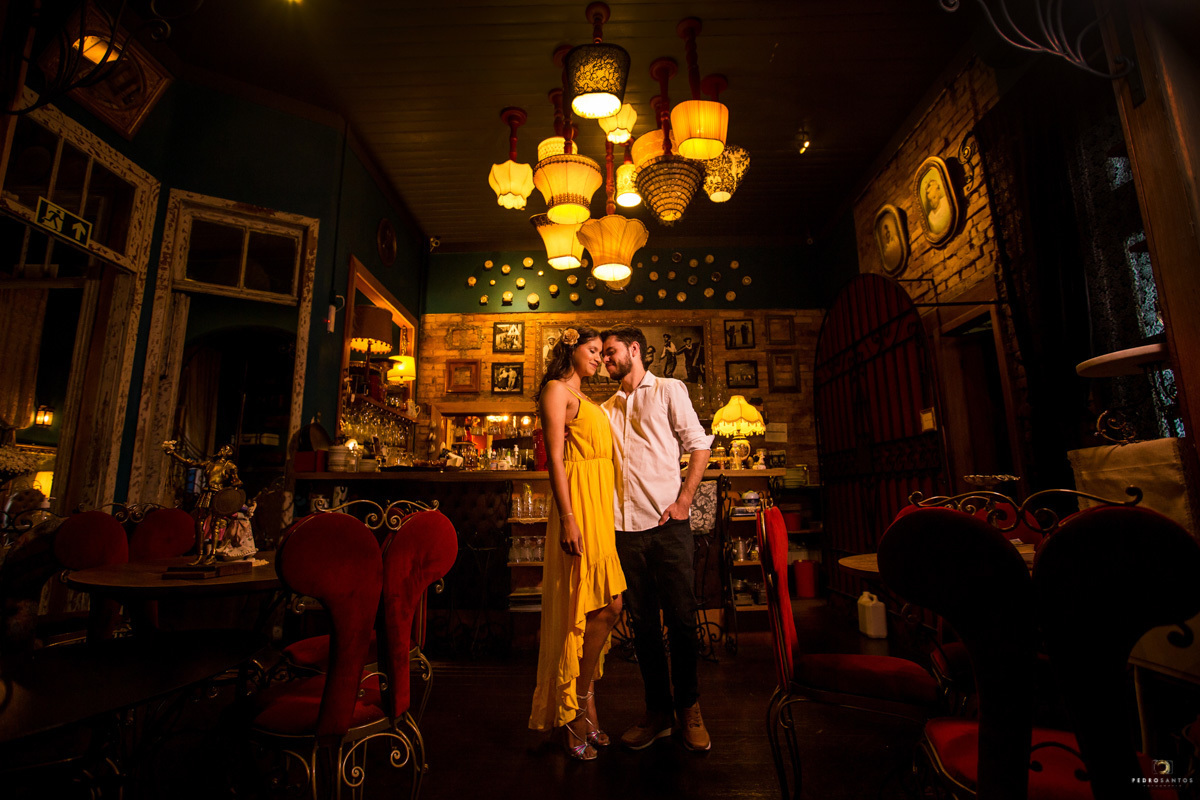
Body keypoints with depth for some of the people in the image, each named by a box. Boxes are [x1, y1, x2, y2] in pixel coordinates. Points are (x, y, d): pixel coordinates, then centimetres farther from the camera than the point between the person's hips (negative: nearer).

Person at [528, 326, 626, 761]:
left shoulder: (587, 401, 23)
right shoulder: (557, 390, -2)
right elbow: (555, 457, -11)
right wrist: (568, 518, -19)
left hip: (603, 505, 8)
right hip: (579, 501, -8)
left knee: (605, 607, 8)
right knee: (605, 607, -5)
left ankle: (585, 709, 21)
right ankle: (575, 715, 11)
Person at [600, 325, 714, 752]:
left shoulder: (669, 390, 6)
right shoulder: (607, 408, 18)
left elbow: (699, 445, 1)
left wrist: (683, 501, -9)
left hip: (667, 523, -4)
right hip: (624, 526, 4)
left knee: (681, 619, 2)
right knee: (643, 623, 9)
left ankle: (689, 708, 21)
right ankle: (658, 710, 23)